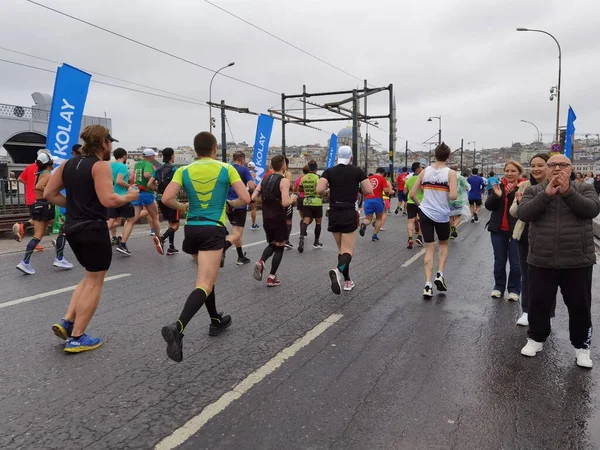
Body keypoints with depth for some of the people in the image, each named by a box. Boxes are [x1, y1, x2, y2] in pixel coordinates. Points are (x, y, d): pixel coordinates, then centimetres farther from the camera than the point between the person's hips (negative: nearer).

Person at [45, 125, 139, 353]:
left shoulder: (68, 164, 11)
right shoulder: (100, 166, -13)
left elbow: (49, 193, 11)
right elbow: (108, 200, -22)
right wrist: (129, 197, -5)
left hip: (72, 229, 8)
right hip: (93, 229, -8)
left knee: (91, 276, 23)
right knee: (94, 282, 4)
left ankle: (66, 322, 15)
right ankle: (76, 338, 9)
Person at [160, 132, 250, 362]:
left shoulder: (184, 171, 5)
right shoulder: (226, 169, 0)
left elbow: (166, 198, -7)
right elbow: (245, 198, -7)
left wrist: (182, 207, 12)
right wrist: (232, 203, 14)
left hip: (192, 229, 5)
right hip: (213, 230, -4)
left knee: (206, 277, 24)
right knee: (204, 285, -11)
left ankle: (216, 321, 35)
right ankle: (177, 327, -31)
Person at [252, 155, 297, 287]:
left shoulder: (264, 179, 6)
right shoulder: (284, 180, -13)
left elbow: (253, 197, 3)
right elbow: (285, 203, -23)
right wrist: (292, 198, -2)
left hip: (266, 218, 6)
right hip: (279, 218, -6)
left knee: (272, 244, 22)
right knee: (279, 247, 8)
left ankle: (260, 263, -5)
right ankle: (272, 278, 8)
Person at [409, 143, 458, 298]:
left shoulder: (425, 171, 2)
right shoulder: (451, 173, -6)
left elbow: (412, 194, 1)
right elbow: (453, 196, -16)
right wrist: (445, 195, 5)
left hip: (425, 213, 2)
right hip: (442, 215, -2)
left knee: (429, 249, 8)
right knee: (443, 244, 23)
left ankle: (428, 285, 0)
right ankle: (439, 275, 8)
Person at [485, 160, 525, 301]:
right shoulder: (499, 186, 6)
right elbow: (488, 206, -1)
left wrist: (511, 194, -30)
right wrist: (496, 195, -19)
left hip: (516, 230, -4)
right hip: (498, 230, 4)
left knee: (515, 263, 2)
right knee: (499, 261, 12)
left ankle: (514, 289, 16)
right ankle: (499, 287, 24)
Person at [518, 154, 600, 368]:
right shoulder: (534, 191, 3)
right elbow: (523, 213, -14)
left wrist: (567, 192, -24)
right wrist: (547, 194, -24)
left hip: (578, 261, 0)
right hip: (541, 261, 0)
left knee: (580, 306, 10)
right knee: (538, 303, 11)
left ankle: (582, 346, 28)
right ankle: (536, 339, 30)